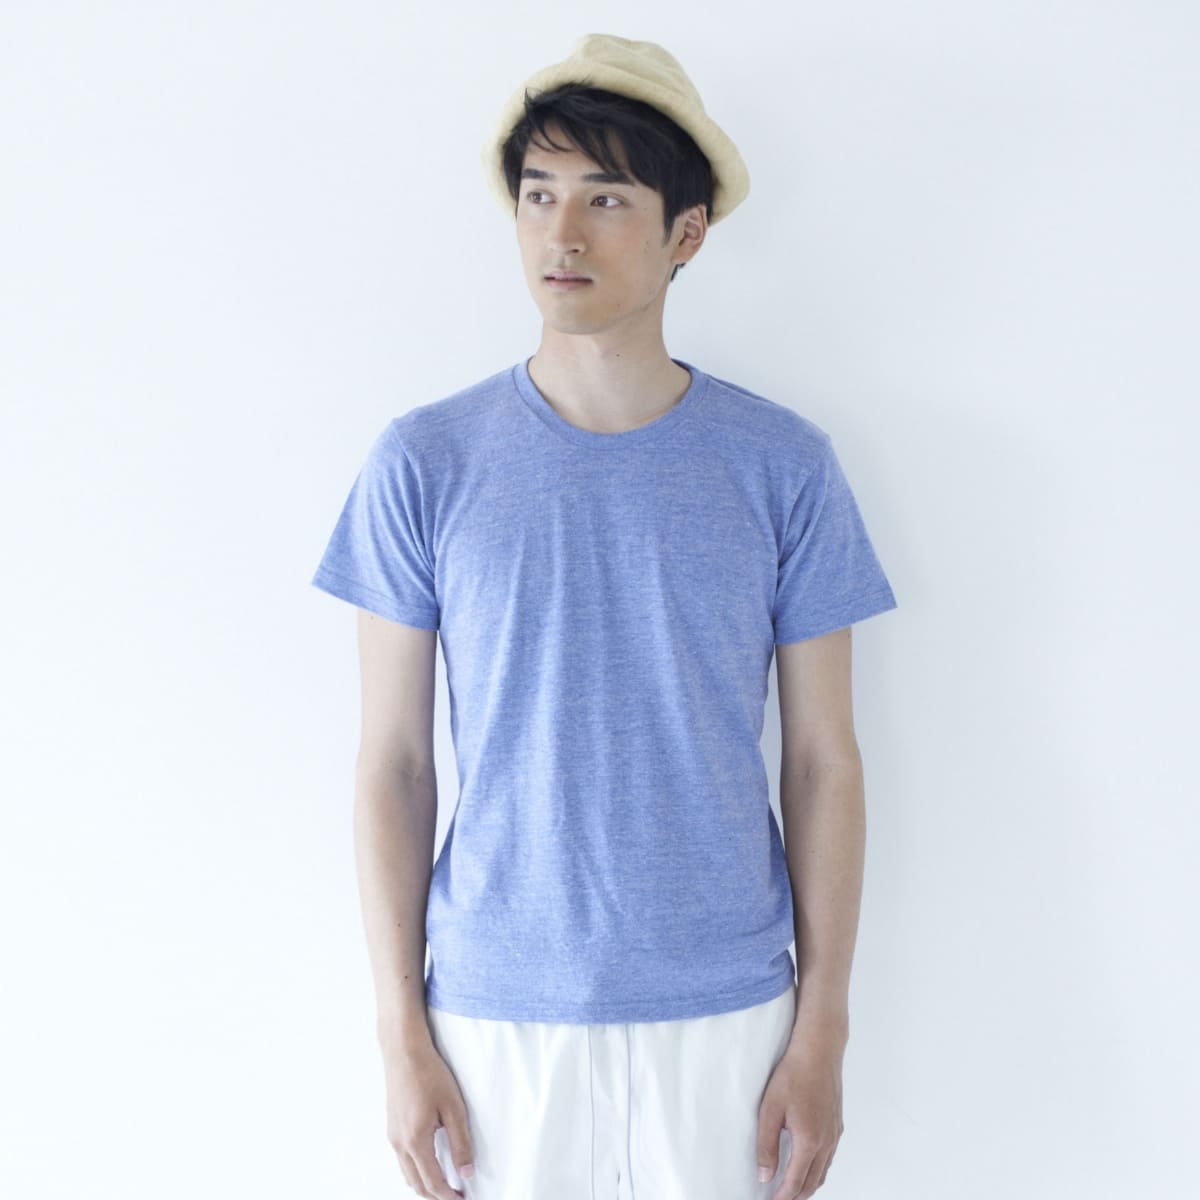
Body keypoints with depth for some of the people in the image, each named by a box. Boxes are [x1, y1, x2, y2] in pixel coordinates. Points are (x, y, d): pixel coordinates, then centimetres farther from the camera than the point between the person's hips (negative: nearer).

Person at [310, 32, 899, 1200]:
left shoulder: (783, 466, -4)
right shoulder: (425, 463, -4)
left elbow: (822, 762, 0)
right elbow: (393, 762, -1)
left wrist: (822, 1029, -1)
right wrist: (401, 1031, -2)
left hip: (722, 1012, 1)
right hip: (496, 1012, 0)